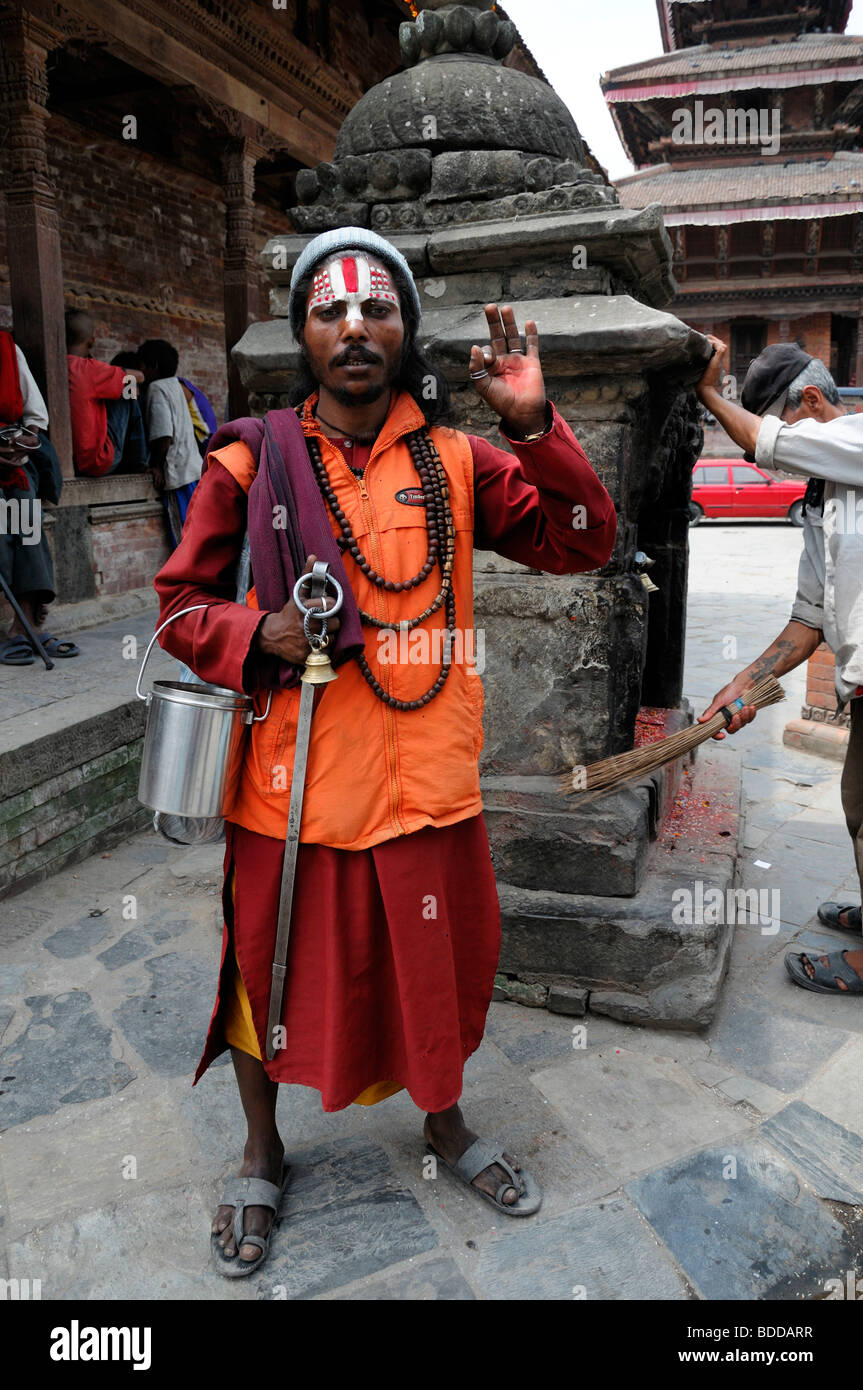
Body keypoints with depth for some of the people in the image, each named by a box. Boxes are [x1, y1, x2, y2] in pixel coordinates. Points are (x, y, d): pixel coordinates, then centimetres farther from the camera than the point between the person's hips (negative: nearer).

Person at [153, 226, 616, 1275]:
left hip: (427, 777, 2)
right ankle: (262, 1157, 45)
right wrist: (256, 634, -19)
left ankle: (444, 1124, 50)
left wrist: (533, 425, -16)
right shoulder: (250, 460, -3)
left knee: (437, 961, 18)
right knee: (270, 965, 15)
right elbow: (179, 604, 2)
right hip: (291, 781, -1)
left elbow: (581, 543, -3)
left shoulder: (455, 459, 2)